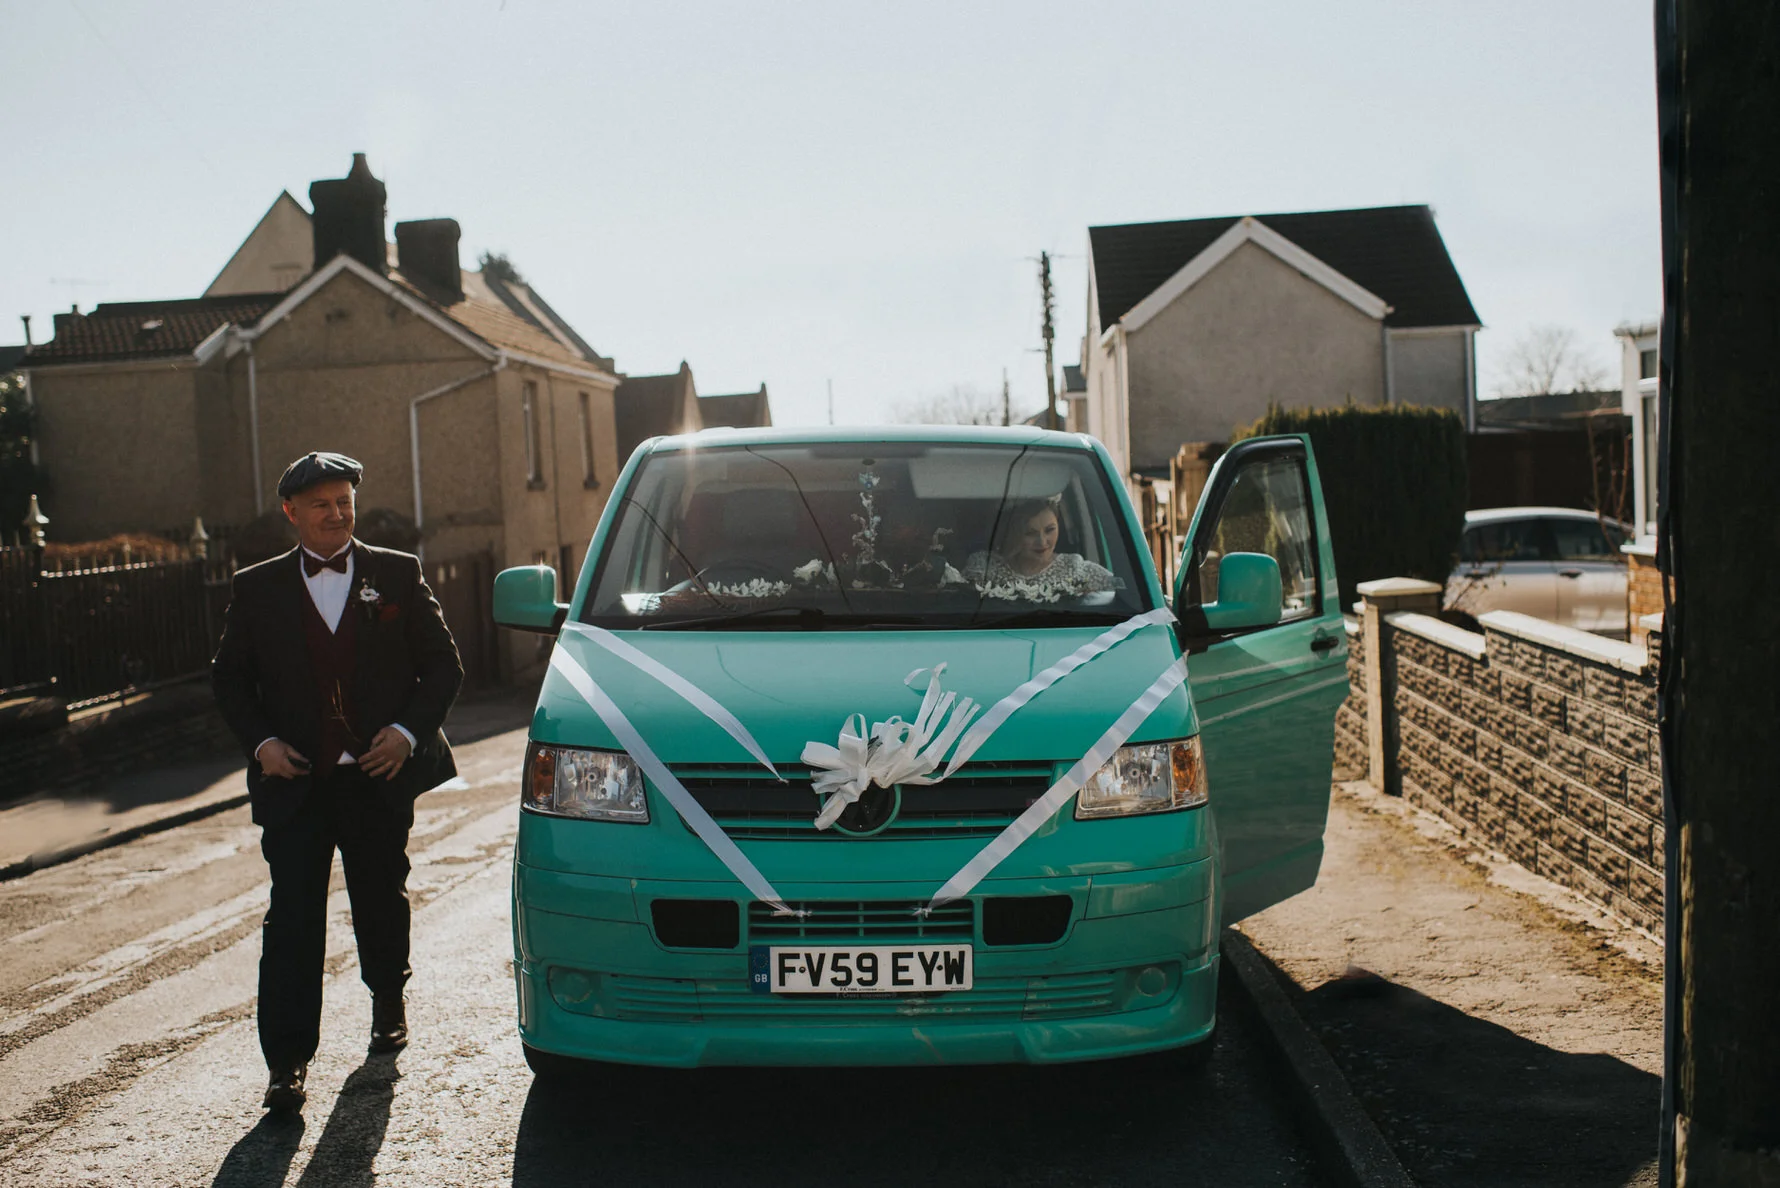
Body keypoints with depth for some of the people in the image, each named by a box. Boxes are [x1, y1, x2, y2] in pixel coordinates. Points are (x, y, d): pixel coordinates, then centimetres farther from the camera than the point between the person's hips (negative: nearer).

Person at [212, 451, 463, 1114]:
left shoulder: (398, 575, 4)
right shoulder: (258, 589, 6)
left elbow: (443, 666, 5)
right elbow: (229, 678, 11)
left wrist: (409, 731, -9)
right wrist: (260, 742, -5)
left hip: (380, 778, 1)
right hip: (295, 784, -1)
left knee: (383, 902, 14)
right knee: (292, 919, -6)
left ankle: (388, 1004, 40)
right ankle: (287, 1060, -2)